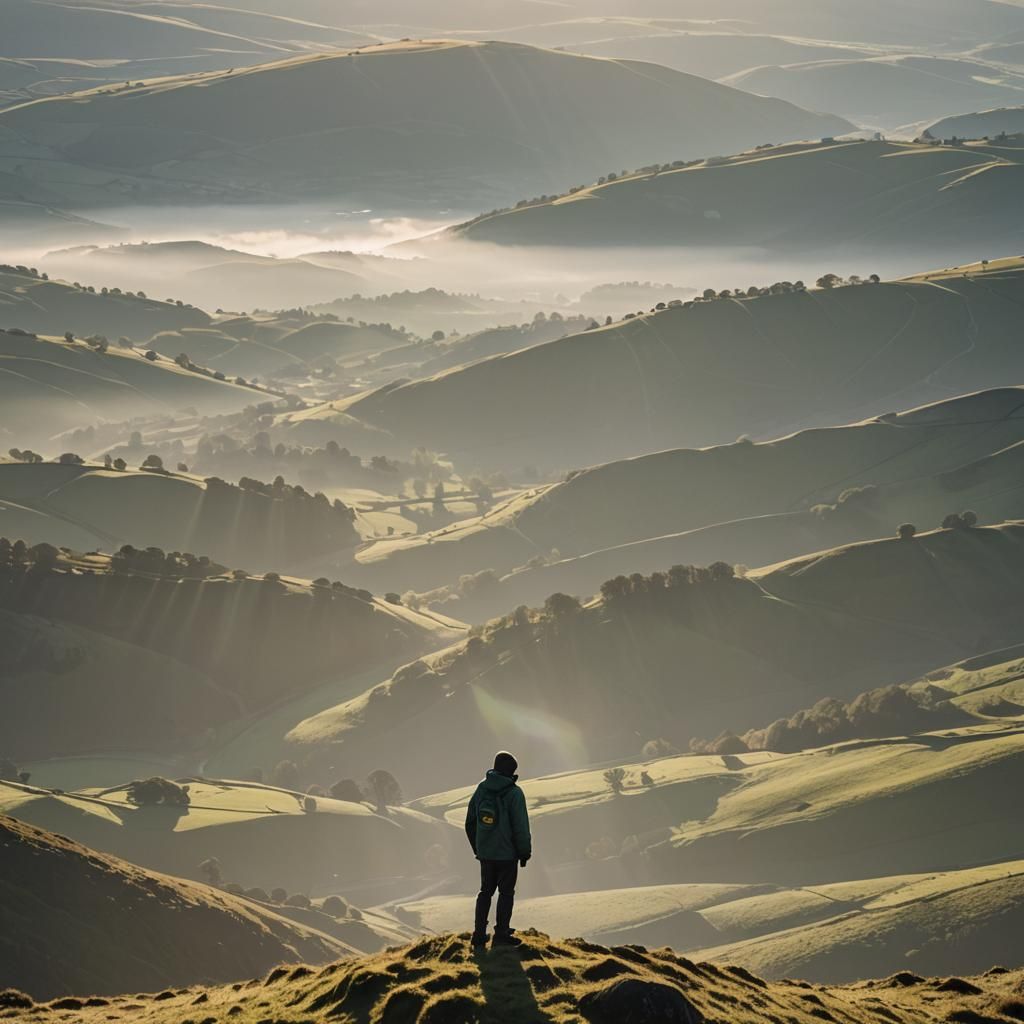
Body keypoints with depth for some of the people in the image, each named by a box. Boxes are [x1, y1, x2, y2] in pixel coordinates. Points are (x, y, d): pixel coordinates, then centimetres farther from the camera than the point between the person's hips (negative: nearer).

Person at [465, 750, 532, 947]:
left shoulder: (482, 789, 2)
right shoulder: (513, 793, -16)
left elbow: (470, 822, 9)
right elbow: (521, 826, -15)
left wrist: (477, 848, 19)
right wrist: (525, 852, -4)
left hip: (485, 853, 5)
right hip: (507, 853, -5)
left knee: (486, 891, 15)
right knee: (506, 893, 6)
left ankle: (479, 934, 14)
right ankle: (501, 934, 5)